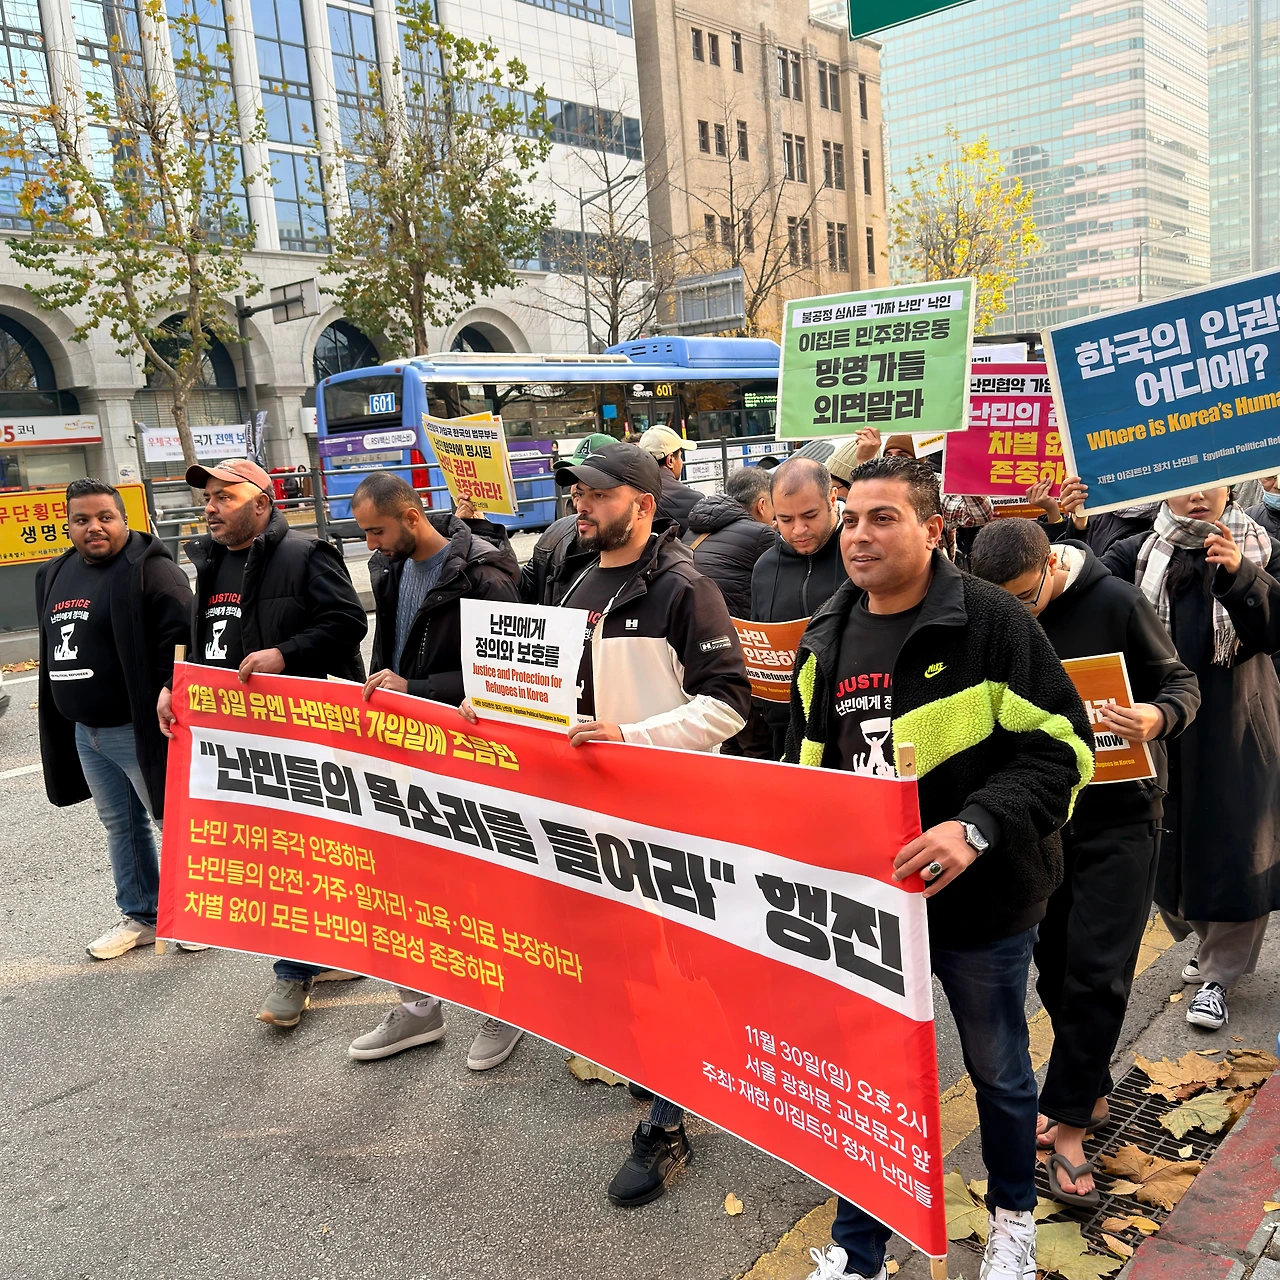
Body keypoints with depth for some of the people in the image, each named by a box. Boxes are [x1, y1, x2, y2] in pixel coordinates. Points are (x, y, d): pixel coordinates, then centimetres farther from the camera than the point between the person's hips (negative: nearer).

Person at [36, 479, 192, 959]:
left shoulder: (152, 571, -14)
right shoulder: (55, 575, 13)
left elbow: (180, 640, -21)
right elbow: (55, 650, 21)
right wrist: (63, 719, 20)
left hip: (140, 727, -8)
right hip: (85, 731, 9)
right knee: (119, 825, 18)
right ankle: (139, 917, 32)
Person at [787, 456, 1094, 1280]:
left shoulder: (992, 622, -14)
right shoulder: (827, 639, 4)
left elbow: (1060, 746, -17)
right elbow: (807, 766, 15)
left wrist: (978, 826, -29)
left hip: (978, 898, -4)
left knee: (997, 1068, 18)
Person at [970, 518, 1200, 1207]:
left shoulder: (1116, 602, -13)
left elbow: (1180, 683, -5)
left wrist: (1158, 718, -28)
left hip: (1118, 813, -3)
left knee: (1097, 968, -5)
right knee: (1054, 961, 11)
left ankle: (1068, 1121, 7)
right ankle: (1089, 1092, 30)